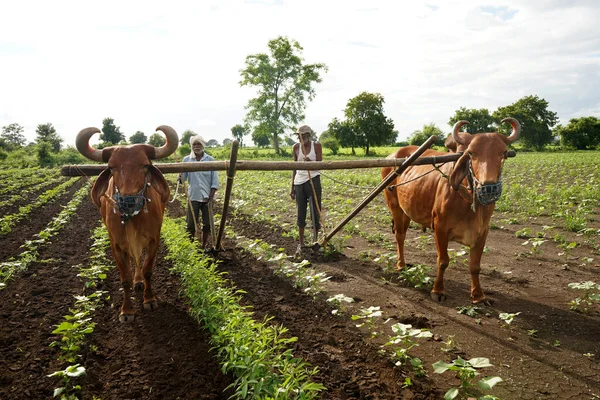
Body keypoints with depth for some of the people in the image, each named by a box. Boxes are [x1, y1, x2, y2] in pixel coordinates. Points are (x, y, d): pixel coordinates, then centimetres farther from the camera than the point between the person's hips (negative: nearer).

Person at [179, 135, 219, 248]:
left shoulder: (210, 160, -1)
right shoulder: (187, 160, 2)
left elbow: (215, 180, -1)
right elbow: (183, 179, -3)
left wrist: (211, 196, -7)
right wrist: (180, 174, -25)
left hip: (207, 197, 0)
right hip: (193, 197, 0)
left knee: (207, 224, 7)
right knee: (191, 224, 3)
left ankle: (204, 246, 23)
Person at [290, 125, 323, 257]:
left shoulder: (316, 146, 0)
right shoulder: (296, 147, 6)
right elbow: (294, 167, 11)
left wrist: (310, 162, -24)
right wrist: (292, 187, 10)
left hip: (313, 180, -2)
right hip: (299, 182, 2)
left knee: (315, 212, 0)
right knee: (301, 214, 4)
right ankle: (301, 244, 12)